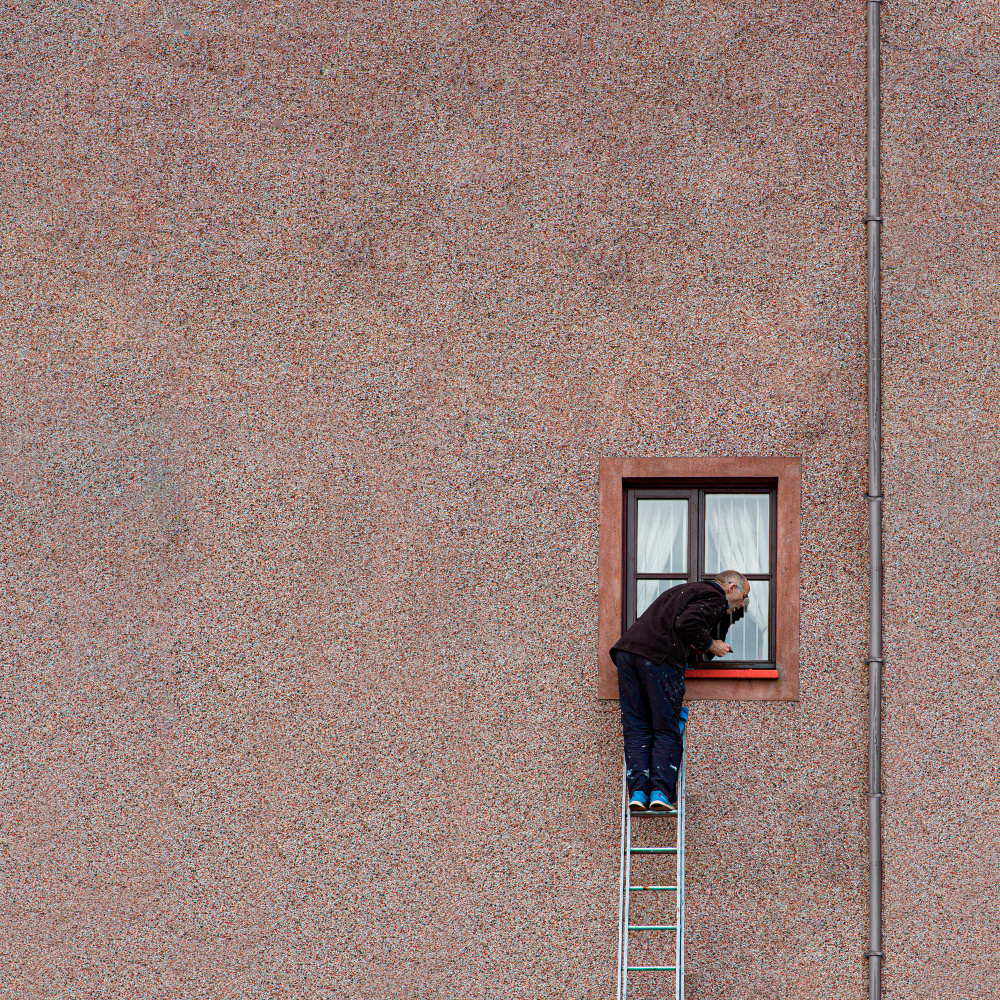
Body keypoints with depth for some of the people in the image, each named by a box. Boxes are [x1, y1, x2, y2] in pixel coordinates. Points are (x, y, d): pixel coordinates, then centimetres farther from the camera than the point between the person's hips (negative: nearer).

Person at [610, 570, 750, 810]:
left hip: (628, 649, 7)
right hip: (659, 656, -7)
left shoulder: (686, 590, 31)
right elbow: (687, 623, -12)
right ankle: (661, 791, -10)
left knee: (636, 729, 5)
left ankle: (638, 791, -4)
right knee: (667, 731, 0)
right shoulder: (715, 597, 4)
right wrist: (710, 645, 3)